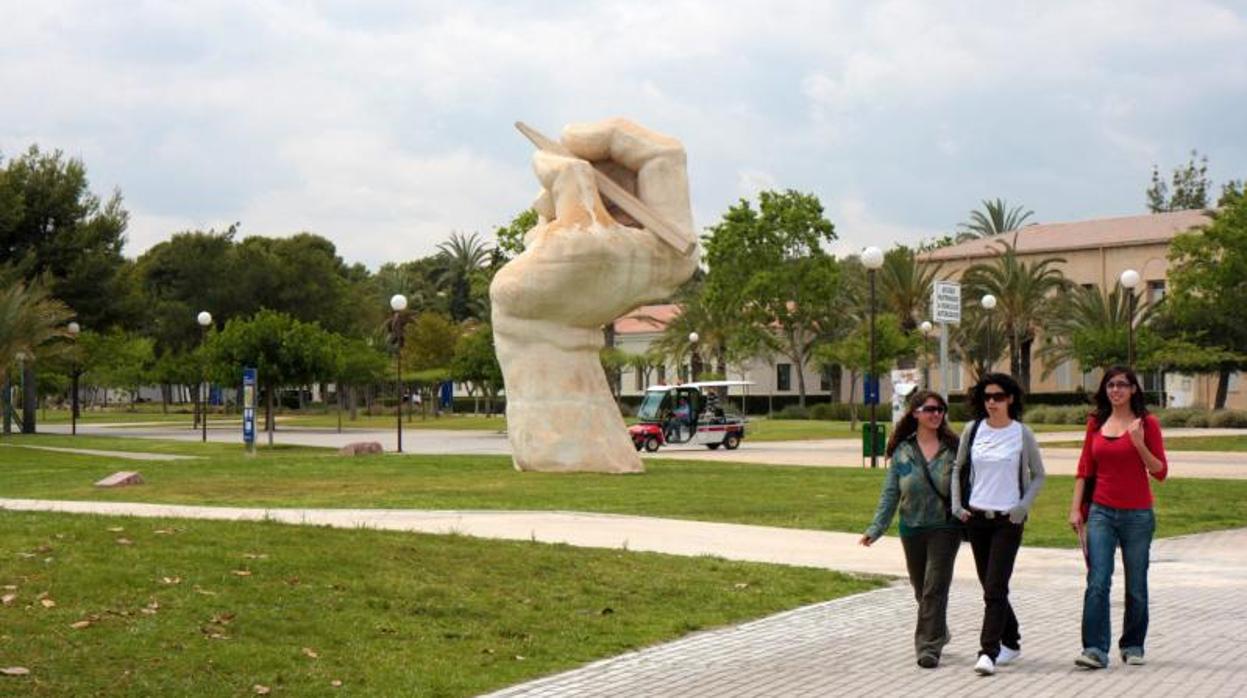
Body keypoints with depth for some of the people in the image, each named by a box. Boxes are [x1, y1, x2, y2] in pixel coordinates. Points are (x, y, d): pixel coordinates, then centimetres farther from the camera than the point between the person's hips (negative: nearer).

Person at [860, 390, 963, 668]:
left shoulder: (953, 447, -3)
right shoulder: (902, 451, 2)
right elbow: (890, 493, 3)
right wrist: (876, 528, -3)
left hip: (944, 527, -3)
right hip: (912, 528, 3)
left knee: (935, 588, -8)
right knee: (921, 589, 14)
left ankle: (929, 646, -4)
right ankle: (937, 634, 36)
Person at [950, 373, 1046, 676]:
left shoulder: (1022, 434, -3)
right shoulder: (973, 430, 4)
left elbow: (1038, 476, 5)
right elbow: (958, 468, 16)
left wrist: (1022, 508, -7)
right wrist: (957, 505, 6)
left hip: (1008, 520, -4)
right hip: (976, 517, 4)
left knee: (995, 588, -12)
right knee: (991, 587, 12)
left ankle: (988, 652, -13)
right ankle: (1011, 641, 29)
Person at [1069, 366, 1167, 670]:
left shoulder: (1146, 423, -1)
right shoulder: (1096, 423, 8)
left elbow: (1160, 472, -3)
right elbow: (1084, 470, 12)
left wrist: (1139, 445, -18)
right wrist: (1075, 508, 5)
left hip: (1137, 514, -2)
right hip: (1101, 513, 2)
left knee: (1136, 585, 8)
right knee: (1097, 583, -10)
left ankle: (1133, 645, 24)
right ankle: (1095, 650, -12)